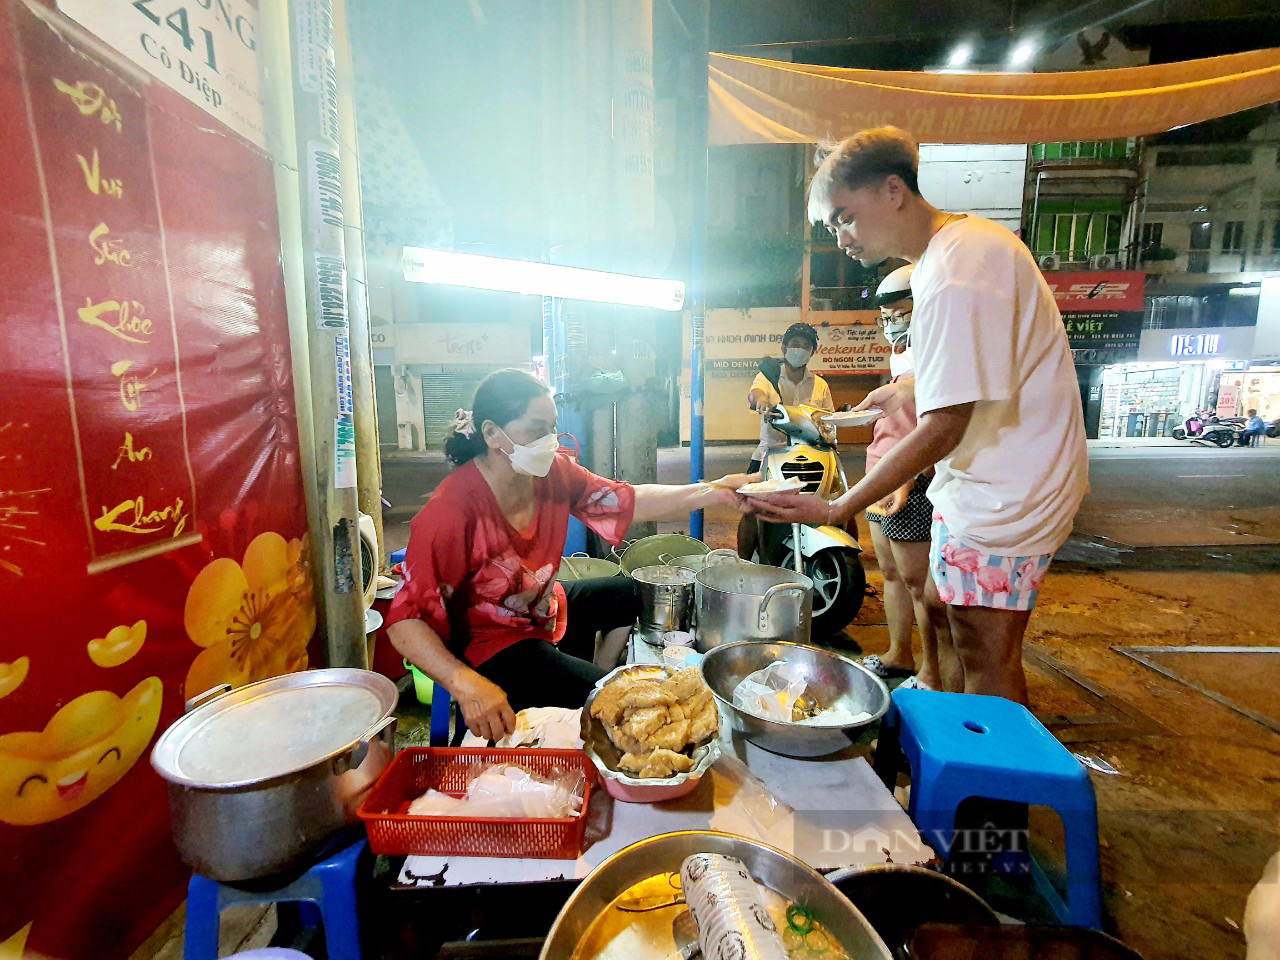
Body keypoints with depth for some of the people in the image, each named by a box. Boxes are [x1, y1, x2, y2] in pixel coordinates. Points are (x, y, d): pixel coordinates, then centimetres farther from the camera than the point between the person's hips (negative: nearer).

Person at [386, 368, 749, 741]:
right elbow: (406, 620, -28)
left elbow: (632, 502, -8)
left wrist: (715, 491, -19)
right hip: (494, 644, -7)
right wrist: (467, 685, -42)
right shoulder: (452, 510, -30)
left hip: (549, 609, 7)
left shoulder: (554, 472, -13)